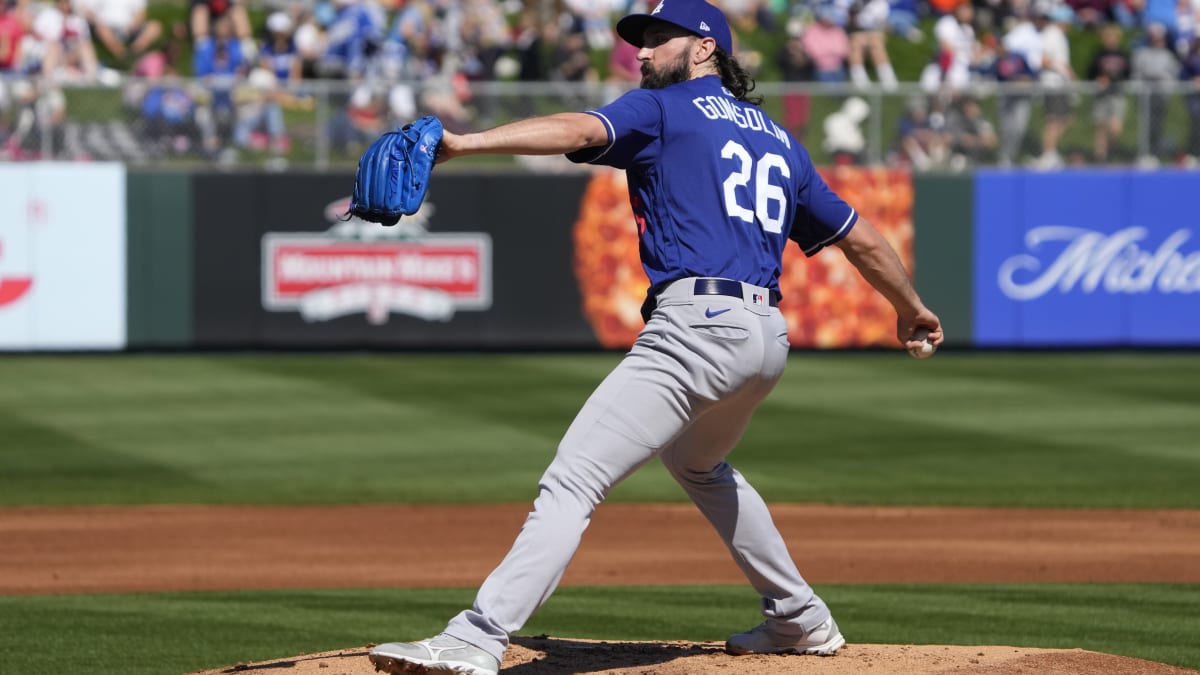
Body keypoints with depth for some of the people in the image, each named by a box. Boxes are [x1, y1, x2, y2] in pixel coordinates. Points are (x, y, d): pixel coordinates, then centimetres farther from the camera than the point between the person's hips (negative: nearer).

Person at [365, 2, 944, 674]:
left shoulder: (664, 108, 5)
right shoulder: (778, 139, 25)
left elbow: (579, 130, -15)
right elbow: (861, 236, 29)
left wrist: (464, 142, -27)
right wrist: (912, 308, 45)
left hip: (696, 328, -8)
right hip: (769, 339, 8)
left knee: (572, 482, -16)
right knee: (697, 463, 36)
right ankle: (801, 620, 37)